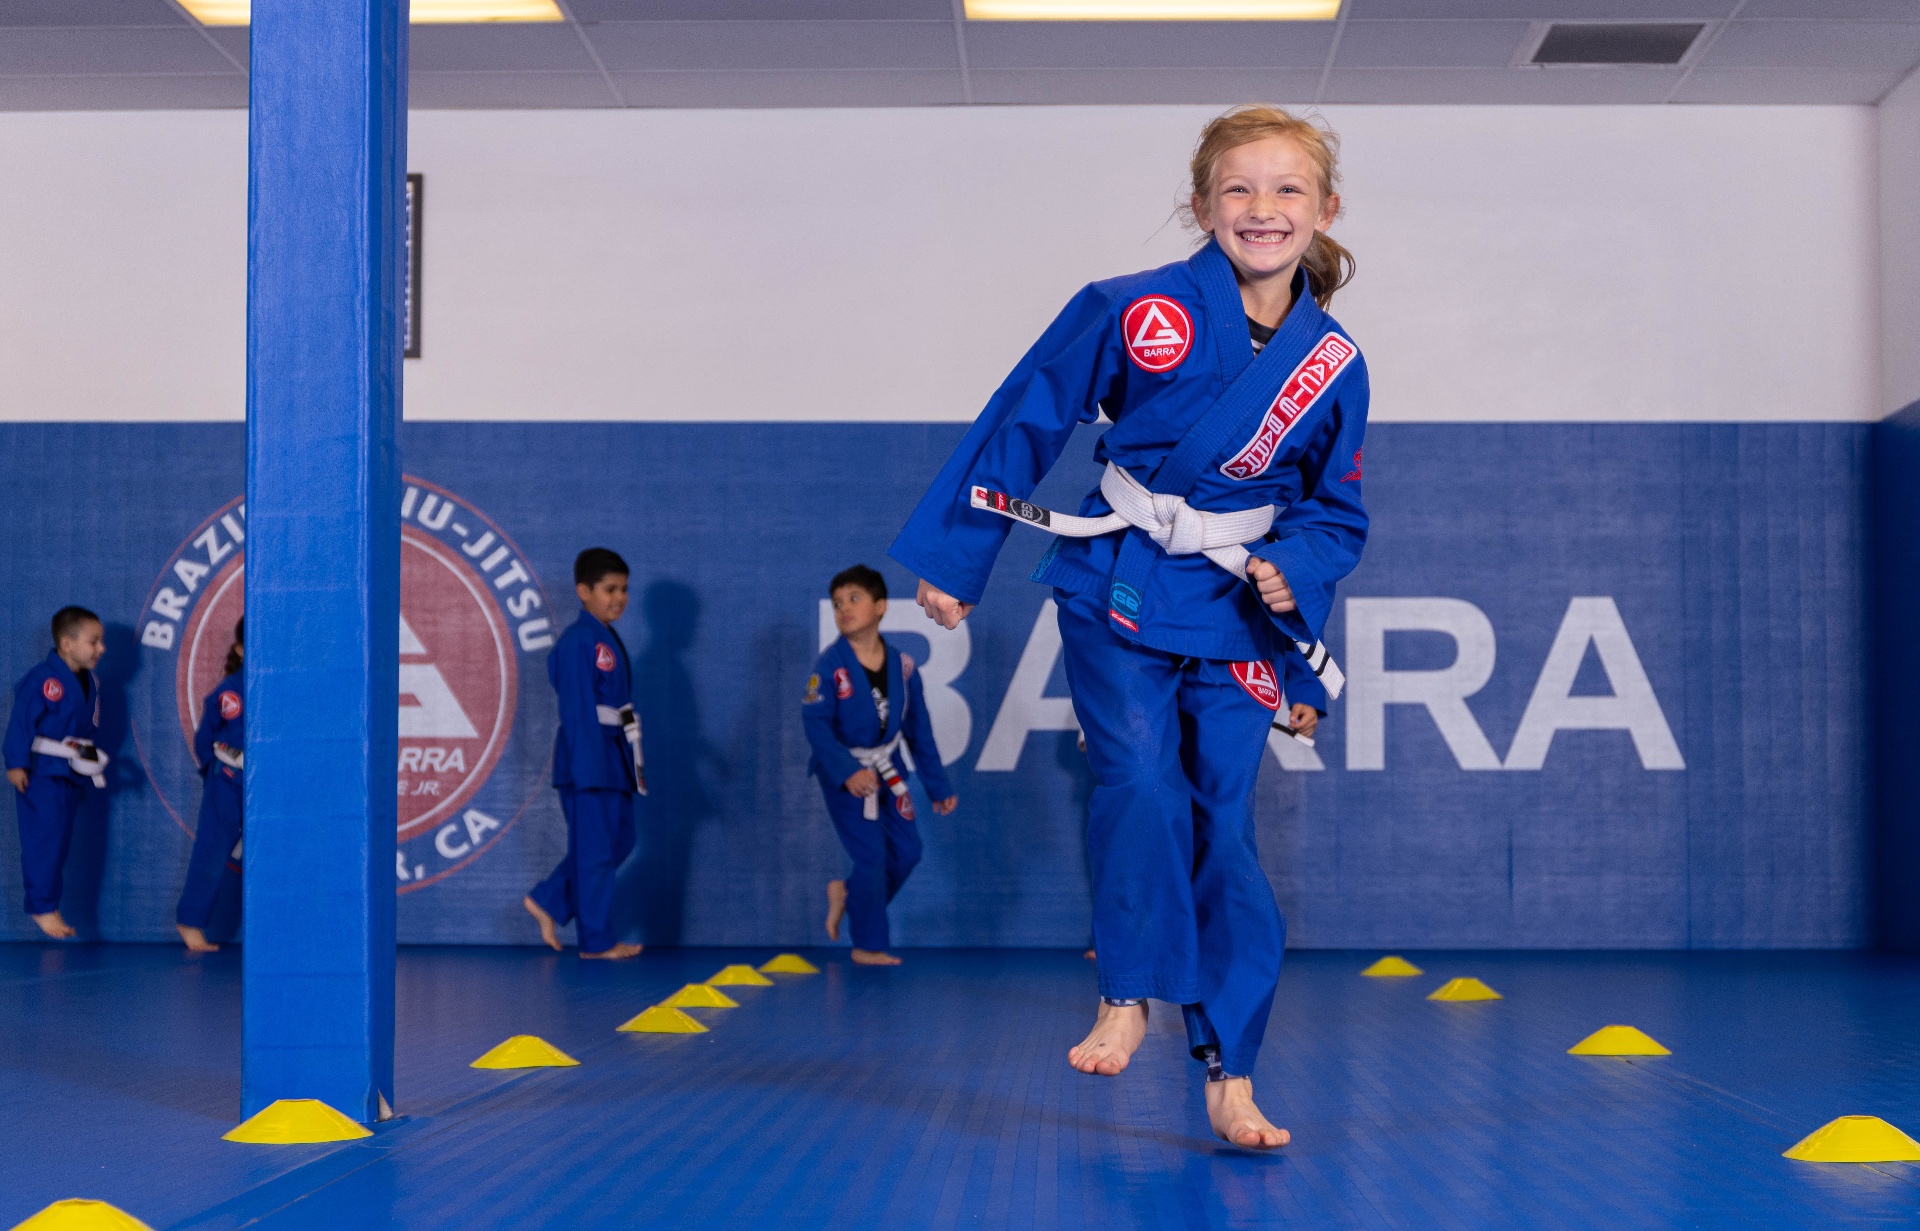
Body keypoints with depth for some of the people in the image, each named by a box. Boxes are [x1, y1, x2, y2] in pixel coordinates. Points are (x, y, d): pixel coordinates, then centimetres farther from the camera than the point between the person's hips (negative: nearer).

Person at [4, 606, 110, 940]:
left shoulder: (89, 683, 10)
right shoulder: (43, 680, -16)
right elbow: (21, 722, -17)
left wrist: (92, 762, 15)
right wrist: (16, 763, -20)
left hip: (72, 774, 8)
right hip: (41, 773, -8)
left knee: (60, 841, 11)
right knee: (45, 839, -11)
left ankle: (45, 901, 20)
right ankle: (43, 906, -6)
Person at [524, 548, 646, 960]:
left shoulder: (610, 640, 15)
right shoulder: (578, 641, -14)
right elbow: (579, 709, -18)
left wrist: (633, 762, 17)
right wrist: (592, 765, -21)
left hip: (613, 757, 10)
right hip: (588, 756, -10)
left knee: (619, 841, 14)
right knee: (595, 848, -2)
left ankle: (549, 903, 21)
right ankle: (597, 940, 7)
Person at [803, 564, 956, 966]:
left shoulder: (901, 666, -4)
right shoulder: (831, 665, -17)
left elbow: (919, 730, 4)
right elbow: (815, 723, -21)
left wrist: (939, 787, 6)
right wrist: (847, 772, -33)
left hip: (887, 768, 5)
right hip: (844, 772, -5)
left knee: (906, 851, 6)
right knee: (872, 857, -7)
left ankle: (848, 894, 32)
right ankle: (868, 946, 10)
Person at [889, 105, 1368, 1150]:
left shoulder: (1332, 367, -2)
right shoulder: (1134, 311, -10)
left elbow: (1337, 511, 10)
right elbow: (1024, 421, -2)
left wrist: (1294, 572, -12)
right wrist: (953, 560, 1)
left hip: (1233, 611, 2)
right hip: (1118, 585, -2)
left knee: (1223, 829, 1)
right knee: (1142, 780, -22)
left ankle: (1230, 1076, 8)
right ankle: (1128, 994, -1)